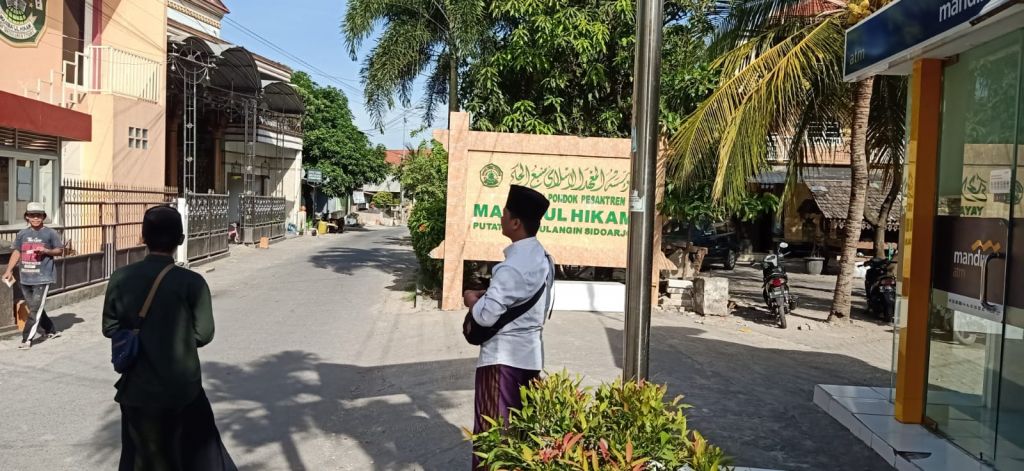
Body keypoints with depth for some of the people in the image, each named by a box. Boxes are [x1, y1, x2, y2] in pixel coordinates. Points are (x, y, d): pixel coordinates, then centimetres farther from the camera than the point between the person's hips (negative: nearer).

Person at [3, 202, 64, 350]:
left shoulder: (50, 233, -3)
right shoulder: (22, 234, 9)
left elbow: (60, 250, 4)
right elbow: (16, 252, 12)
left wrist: (46, 251, -15)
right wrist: (9, 271, 6)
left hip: (43, 278, -5)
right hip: (25, 278, 5)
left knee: (36, 310, -8)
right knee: (34, 309, 13)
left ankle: (27, 339, -6)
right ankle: (51, 331, 28)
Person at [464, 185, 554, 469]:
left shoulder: (511, 267, -22)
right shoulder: (543, 259, 5)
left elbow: (486, 317, -23)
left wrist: (473, 300, -3)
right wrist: (490, 294, 11)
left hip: (503, 357, -8)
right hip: (530, 352, 9)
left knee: (494, 427, 2)